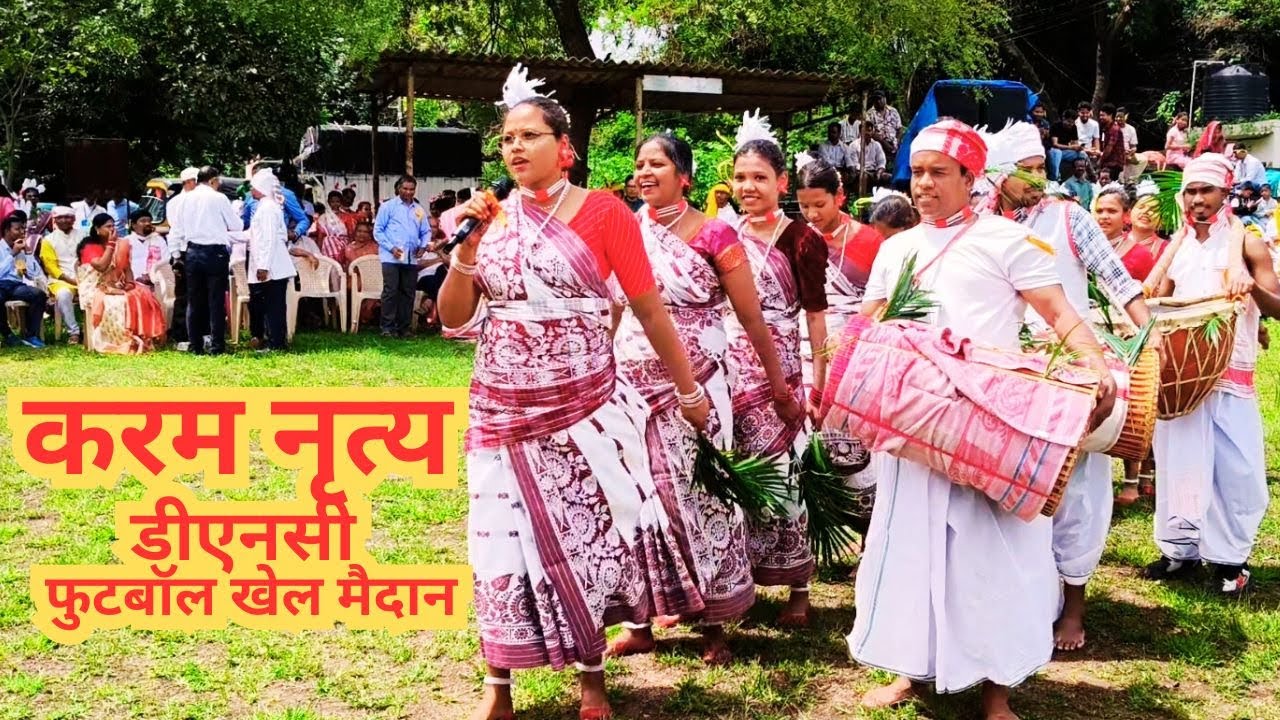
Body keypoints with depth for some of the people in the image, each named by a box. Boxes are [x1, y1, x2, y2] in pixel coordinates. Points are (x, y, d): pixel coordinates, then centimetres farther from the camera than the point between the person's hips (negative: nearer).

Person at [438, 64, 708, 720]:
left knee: (588, 534, 4)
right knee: (504, 539, 5)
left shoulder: (602, 211, -5)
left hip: (584, 407, -3)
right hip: (502, 410, 3)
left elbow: (650, 308, -2)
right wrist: (466, 246, -8)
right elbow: (453, 318, 6)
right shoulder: (490, 216, 6)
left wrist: (689, 392, 1)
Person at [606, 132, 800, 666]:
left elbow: (751, 317, -3)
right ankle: (639, 622, 17)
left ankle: (713, 625, 15)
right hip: (632, 382, 4)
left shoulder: (713, 235, -6)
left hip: (694, 384, -4)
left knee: (699, 494, 3)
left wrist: (780, 386, 0)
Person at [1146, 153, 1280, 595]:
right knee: (1179, 460, 7)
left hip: (1230, 373, -4)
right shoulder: (1176, 246, 11)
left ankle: (1230, 557, 8)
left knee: (1232, 468, -2)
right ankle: (1181, 547, 18)